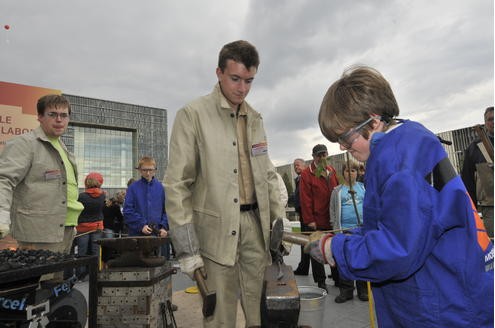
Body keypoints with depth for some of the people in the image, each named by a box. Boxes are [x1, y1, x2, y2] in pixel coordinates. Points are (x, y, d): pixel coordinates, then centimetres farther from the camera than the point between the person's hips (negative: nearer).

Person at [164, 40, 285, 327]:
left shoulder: (255, 119, 12)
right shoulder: (193, 115, -6)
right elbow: (177, 184, -9)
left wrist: (280, 222, 8)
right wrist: (187, 247, -11)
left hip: (255, 225, 5)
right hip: (216, 229, -5)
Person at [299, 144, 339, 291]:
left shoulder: (331, 170, 10)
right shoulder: (306, 174, -8)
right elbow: (305, 199, -12)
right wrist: (309, 220, -14)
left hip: (333, 219, 5)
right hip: (316, 221, -5)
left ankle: (338, 278, 33)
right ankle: (320, 281, 21)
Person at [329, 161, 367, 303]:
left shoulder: (363, 187, 10)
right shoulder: (337, 190, 8)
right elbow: (333, 210, 8)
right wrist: (335, 226, 2)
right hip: (344, 230, 0)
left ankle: (363, 289, 20)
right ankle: (346, 290, 15)